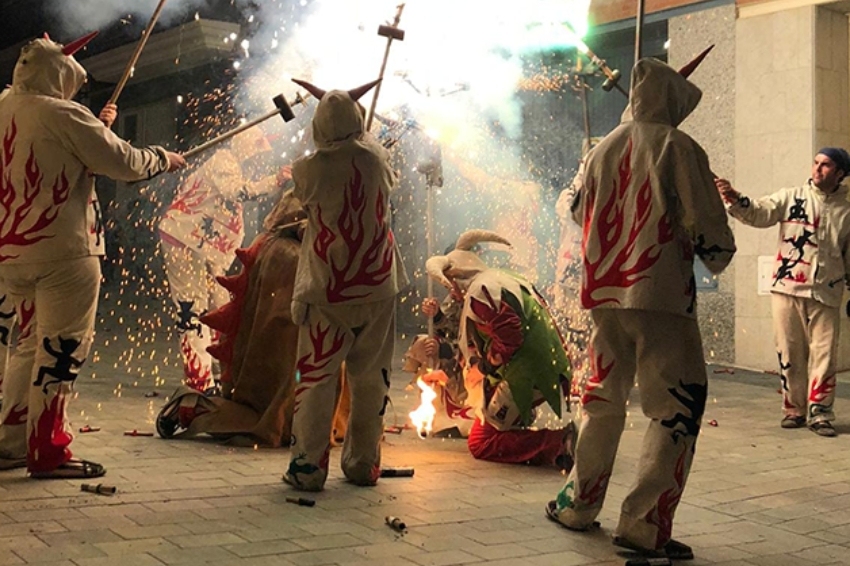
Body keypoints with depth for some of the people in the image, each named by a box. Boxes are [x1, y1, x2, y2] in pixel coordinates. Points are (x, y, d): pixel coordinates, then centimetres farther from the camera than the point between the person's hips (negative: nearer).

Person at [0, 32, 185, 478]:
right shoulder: (62, 115, -11)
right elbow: (125, 163, -9)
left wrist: (96, 129, 26)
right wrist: (163, 157, 10)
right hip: (63, 251, -8)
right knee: (61, 350, -1)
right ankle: (48, 453, 3)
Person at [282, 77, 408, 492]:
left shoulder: (308, 169, -14)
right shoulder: (376, 158, -7)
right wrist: (354, 121, 30)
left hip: (326, 292, -2)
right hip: (377, 288, 2)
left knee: (317, 379, 5)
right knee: (370, 378, 12)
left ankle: (307, 468, 6)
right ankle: (363, 464, 20)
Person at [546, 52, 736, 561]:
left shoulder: (603, 150, 10)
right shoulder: (677, 147, -6)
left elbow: (580, 212, 23)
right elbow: (706, 221, -9)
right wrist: (719, 255, 10)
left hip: (605, 295, 6)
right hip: (662, 295, -6)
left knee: (604, 401, 19)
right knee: (677, 410, 1)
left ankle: (579, 504, 27)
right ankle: (644, 523, -4)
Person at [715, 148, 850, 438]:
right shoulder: (791, 198, 5)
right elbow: (760, 212, -11)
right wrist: (735, 199, -29)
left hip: (825, 294, 0)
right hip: (787, 289, 0)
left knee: (824, 354, -1)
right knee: (789, 353, 6)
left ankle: (819, 412, 8)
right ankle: (793, 409, 17)